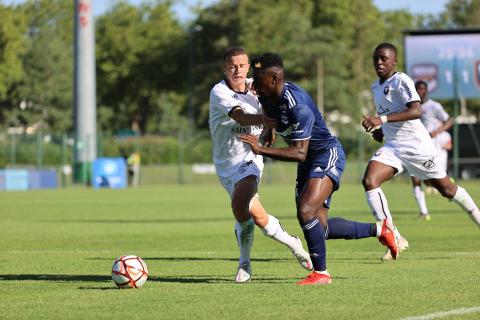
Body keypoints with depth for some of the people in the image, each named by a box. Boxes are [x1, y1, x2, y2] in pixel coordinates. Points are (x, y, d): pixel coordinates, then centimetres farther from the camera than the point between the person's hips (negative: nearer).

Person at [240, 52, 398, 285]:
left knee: (305, 212, -25)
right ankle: (379, 229, 26)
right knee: (320, 227, 7)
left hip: (327, 155, -10)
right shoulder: (268, 97, -3)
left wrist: (261, 150, -37)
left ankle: (321, 272, -10)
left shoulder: (298, 106, -29)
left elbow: (299, 153, -33)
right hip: (308, 162, 10)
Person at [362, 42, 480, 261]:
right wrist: (379, 130, 11)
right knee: (369, 181, -18)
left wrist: (382, 120, -38)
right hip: (392, 147, 7)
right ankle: (395, 238, -18)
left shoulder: (401, 81, -14)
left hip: (416, 145, -7)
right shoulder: (376, 87, 12)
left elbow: (416, 111, -29)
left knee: (446, 189, 6)